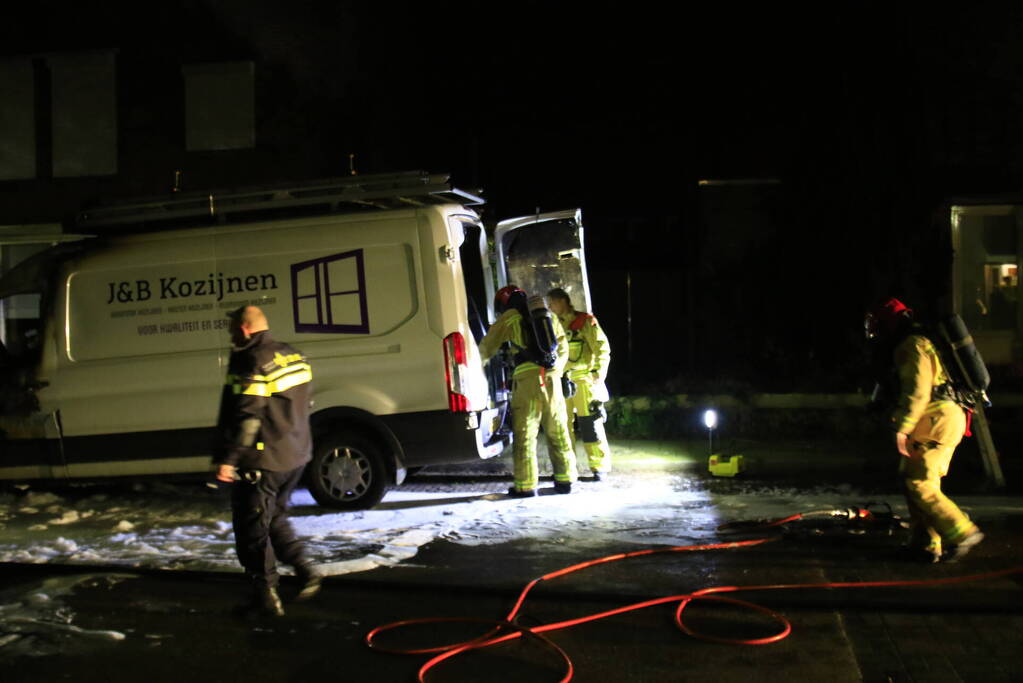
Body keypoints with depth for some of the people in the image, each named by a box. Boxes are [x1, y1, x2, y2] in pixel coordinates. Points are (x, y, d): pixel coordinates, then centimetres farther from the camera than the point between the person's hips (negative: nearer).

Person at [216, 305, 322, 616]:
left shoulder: (252, 363, -17)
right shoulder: (294, 356, 10)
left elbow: (247, 417, -23)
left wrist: (228, 458, -20)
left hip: (264, 460, -9)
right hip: (296, 456, 9)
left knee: (252, 526, 3)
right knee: (275, 515, 24)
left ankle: (265, 595, 7)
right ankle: (305, 570, 17)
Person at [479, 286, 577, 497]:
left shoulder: (508, 318, 7)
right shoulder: (549, 316, 20)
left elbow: (486, 348, 13)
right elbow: (563, 349, 21)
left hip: (527, 379, -4)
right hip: (552, 379, 4)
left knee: (525, 433, 0)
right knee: (558, 430, 11)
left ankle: (526, 485, 0)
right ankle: (564, 479, 15)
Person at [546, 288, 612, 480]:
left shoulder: (585, 321, -3)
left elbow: (602, 348, -7)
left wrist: (598, 375, -14)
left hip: (583, 381, -6)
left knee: (590, 424, -6)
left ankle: (600, 466, 1)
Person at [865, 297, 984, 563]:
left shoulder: (910, 346, -9)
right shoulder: (922, 342, 24)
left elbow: (917, 391, -22)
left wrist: (902, 428, -26)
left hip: (936, 422, -10)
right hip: (950, 418, 10)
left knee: (919, 484, -9)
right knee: (925, 482, 13)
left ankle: (962, 533, -8)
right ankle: (927, 545, 15)